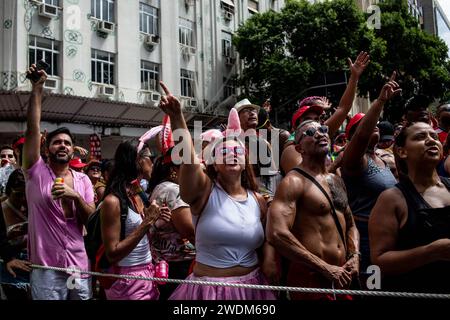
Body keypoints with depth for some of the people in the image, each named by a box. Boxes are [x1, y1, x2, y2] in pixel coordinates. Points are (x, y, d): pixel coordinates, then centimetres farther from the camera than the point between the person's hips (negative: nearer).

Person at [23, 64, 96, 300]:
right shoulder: (37, 172, -1)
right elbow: (32, 129, -11)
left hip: (79, 266, 3)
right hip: (46, 268, -3)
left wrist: (76, 196, -16)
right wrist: (37, 88, -15)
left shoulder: (83, 180, 6)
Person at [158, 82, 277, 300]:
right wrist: (177, 118, -41)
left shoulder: (257, 200, 2)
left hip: (251, 288, 4)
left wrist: (269, 256, -2)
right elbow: (188, 158, -29)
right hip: (210, 289, -4)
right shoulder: (205, 191, -11)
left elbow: (269, 235, 17)